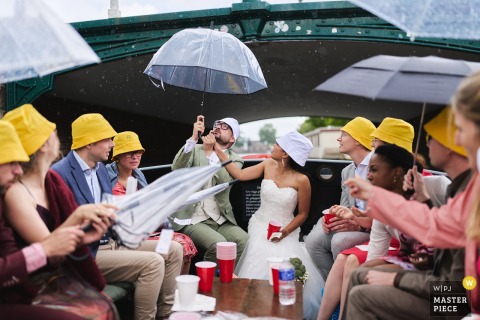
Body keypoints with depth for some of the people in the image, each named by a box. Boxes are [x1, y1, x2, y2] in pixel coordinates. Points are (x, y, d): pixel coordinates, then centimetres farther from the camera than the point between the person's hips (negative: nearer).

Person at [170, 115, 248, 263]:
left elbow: (225, 182, -12)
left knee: (245, 241, -26)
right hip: (193, 219, -2)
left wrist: (210, 152, -15)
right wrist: (193, 138, -18)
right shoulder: (196, 150, 9)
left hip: (221, 220, 2)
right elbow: (177, 169, -12)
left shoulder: (235, 160, 10)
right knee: (218, 244, -30)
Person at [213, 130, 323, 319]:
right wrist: (219, 152, -1)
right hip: (260, 225, 3)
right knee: (262, 260, -26)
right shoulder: (268, 165, 0)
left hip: (285, 230, -2)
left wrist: (284, 232, -17)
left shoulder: (301, 180, -12)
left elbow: (303, 214, -4)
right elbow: (239, 175, 1)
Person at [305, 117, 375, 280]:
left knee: (340, 241, -31)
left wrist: (361, 225, -24)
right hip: (353, 223, 7)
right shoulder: (347, 171, 16)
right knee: (313, 240, -14)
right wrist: (332, 217, -5)